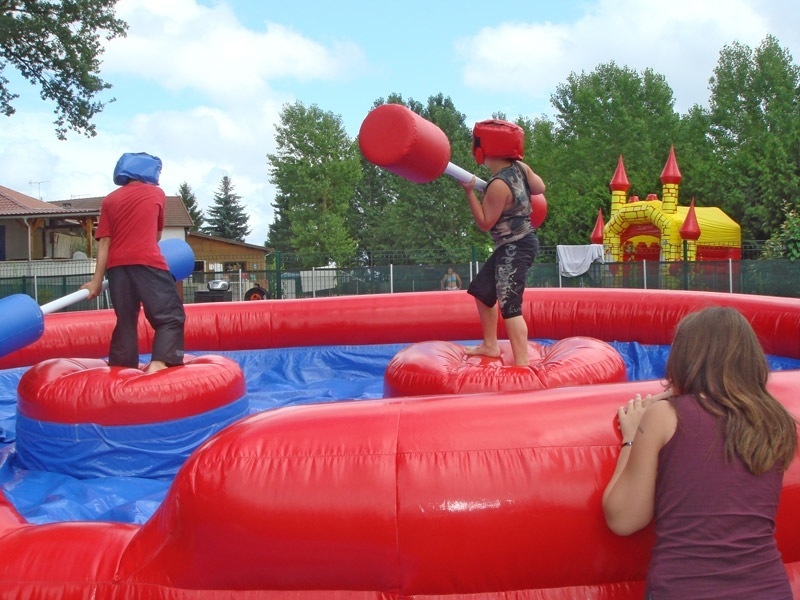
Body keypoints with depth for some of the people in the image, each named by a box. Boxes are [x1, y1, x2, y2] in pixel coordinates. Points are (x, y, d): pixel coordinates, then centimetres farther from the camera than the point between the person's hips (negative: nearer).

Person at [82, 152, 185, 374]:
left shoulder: (109, 200, 17)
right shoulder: (156, 193, 13)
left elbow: (104, 241, 7)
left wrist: (97, 280, 5)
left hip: (117, 266, 4)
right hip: (147, 262, -4)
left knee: (125, 321, 12)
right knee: (171, 316, -5)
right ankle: (159, 364, -24)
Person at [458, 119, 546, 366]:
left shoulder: (498, 185, -23)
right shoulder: (520, 167, 2)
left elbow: (485, 223, -17)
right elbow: (539, 188, 17)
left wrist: (469, 192, -14)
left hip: (515, 248, -10)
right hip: (515, 245, 10)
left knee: (509, 306, -13)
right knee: (481, 290, 21)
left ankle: (521, 364, -14)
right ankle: (490, 345, 32)